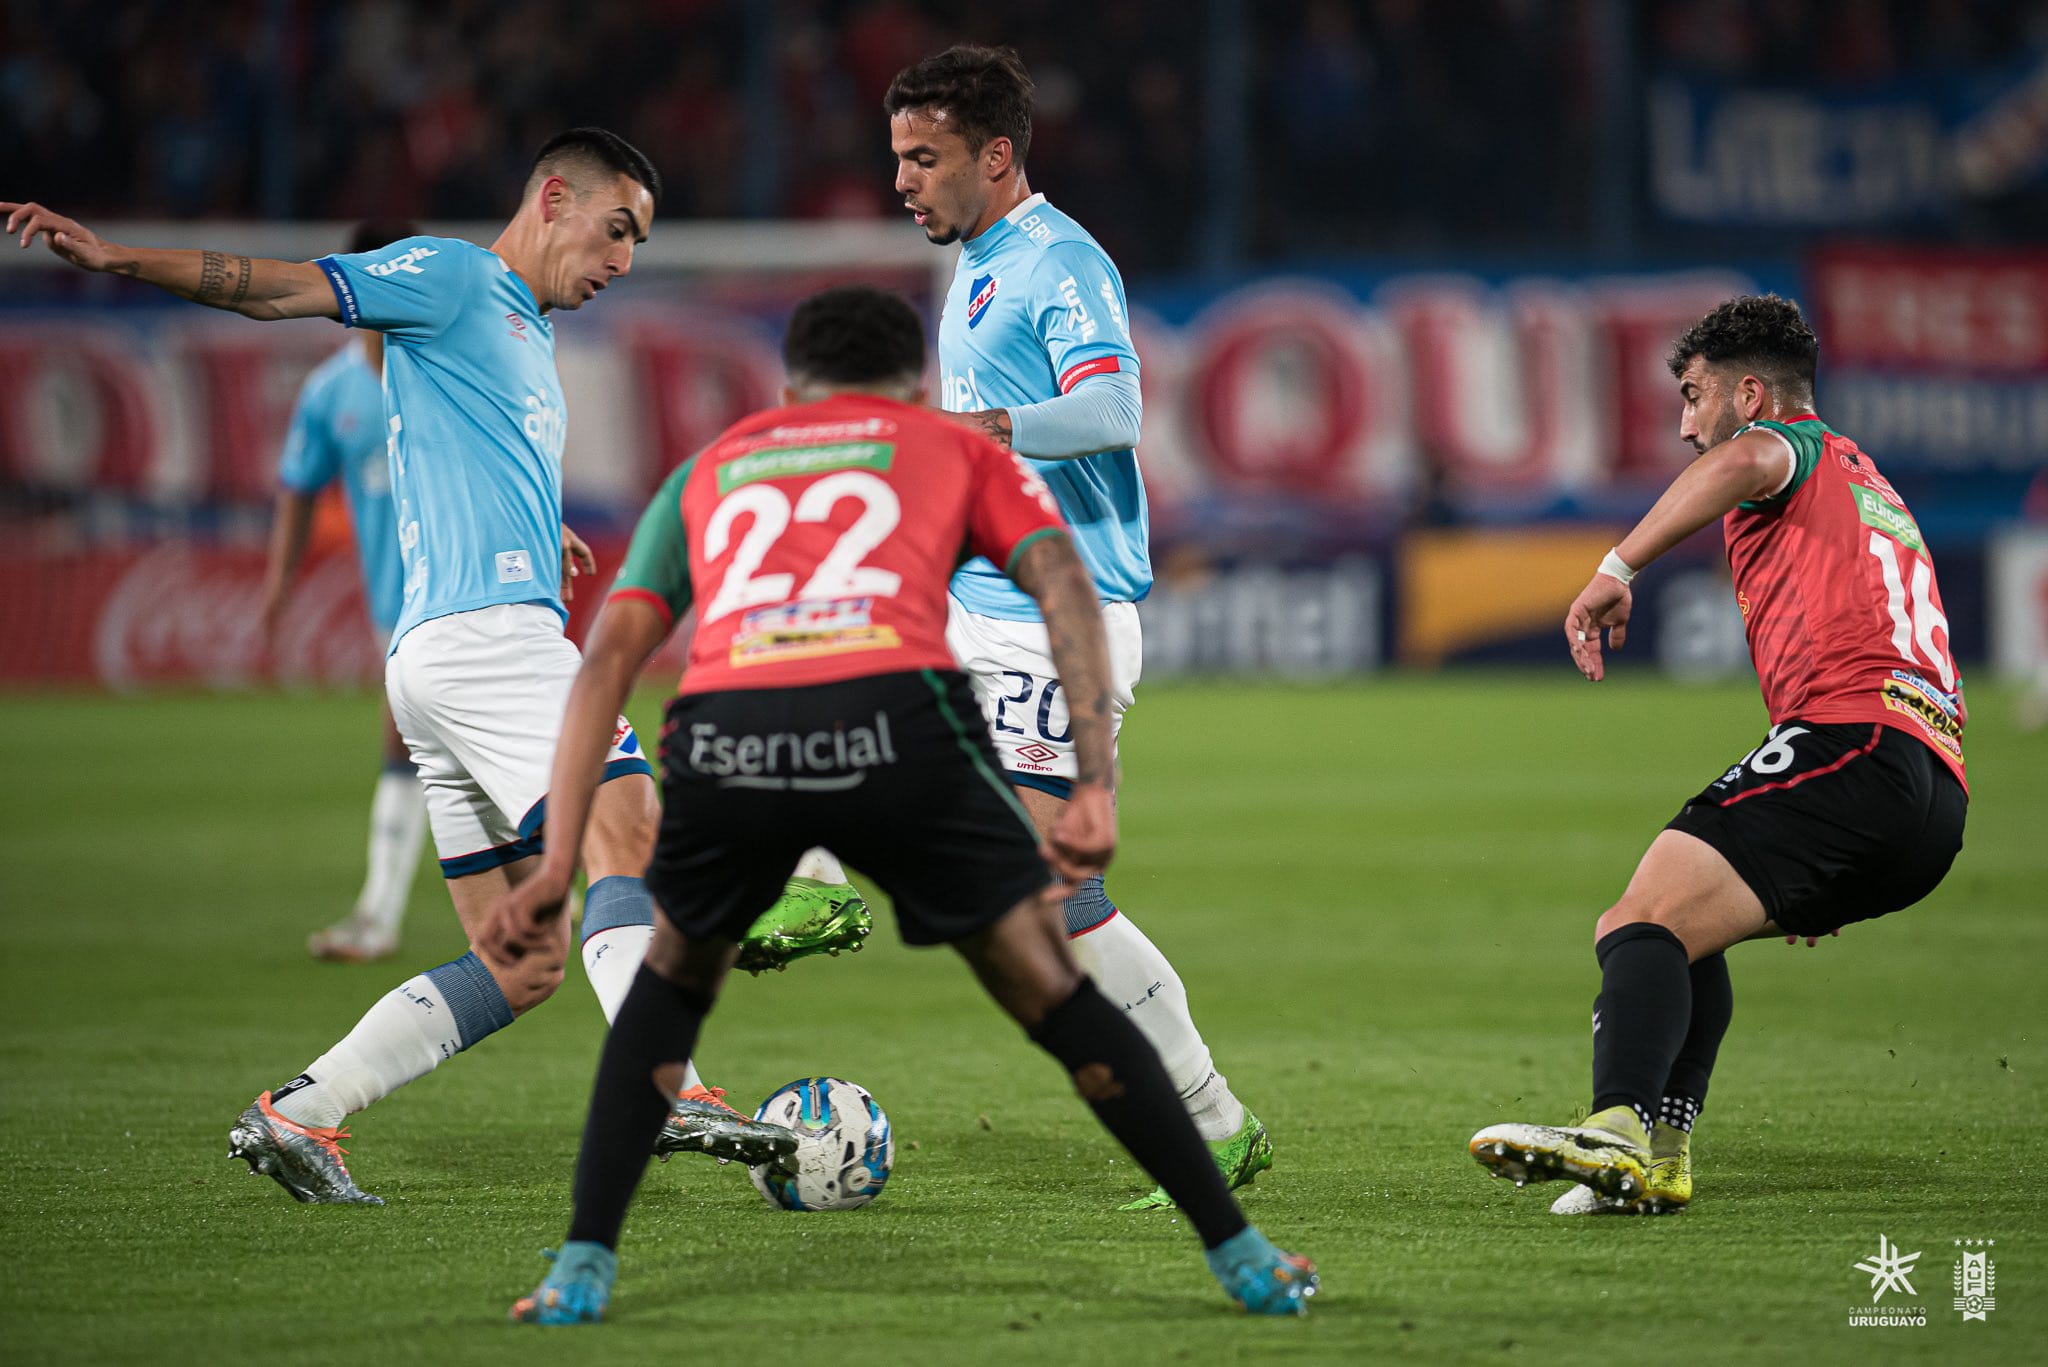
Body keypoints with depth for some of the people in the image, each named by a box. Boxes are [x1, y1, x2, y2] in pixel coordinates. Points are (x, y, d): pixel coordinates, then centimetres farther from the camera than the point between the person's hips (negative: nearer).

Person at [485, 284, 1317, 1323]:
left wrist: (557, 864, 20)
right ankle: (1240, 1257, 16)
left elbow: (607, 660, 24)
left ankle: (583, 1267, 22)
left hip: (722, 736, 2)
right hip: (897, 720, -2)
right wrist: (1096, 787, 3)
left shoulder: (704, 474, 35)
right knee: (1053, 996, 14)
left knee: (672, 983, 30)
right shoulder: (961, 453, 30)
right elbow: (1063, 584, 10)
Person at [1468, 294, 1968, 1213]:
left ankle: (1619, 1128, -42)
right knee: (1680, 929, 20)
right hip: (1935, 806, 9)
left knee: (1650, 918, -20)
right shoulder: (1871, 489, 37)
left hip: (1854, 738, -9)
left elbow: (1745, 461, -18)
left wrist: (1617, 567, -21)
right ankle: (1661, 1154, 4)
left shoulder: (1800, 446, 10)